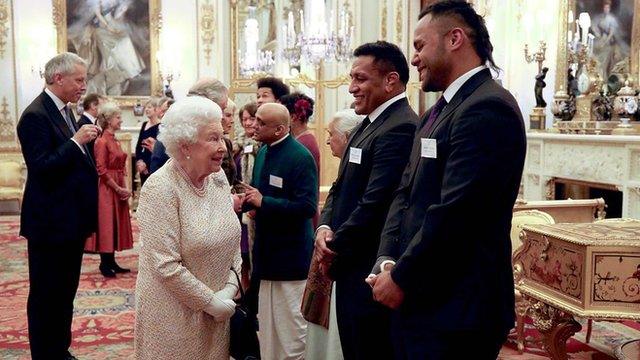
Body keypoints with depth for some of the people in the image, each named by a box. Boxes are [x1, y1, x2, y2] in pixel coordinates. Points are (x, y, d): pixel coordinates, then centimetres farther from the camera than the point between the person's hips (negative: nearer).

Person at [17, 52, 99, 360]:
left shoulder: (64, 110, 11)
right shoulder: (35, 115, -16)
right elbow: (40, 168, -24)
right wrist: (76, 141, -25)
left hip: (71, 219, 9)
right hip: (50, 222, -9)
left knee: (65, 291, 19)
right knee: (46, 296, 4)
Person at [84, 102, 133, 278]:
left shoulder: (115, 141, 12)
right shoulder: (102, 141, -14)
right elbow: (101, 171, -18)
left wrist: (124, 188, 2)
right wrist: (118, 189, -15)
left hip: (119, 189, 9)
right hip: (107, 189, -9)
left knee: (116, 224, 12)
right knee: (106, 225, -1)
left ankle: (111, 262, 20)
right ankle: (105, 264, 9)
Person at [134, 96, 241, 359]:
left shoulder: (218, 177, 0)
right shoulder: (160, 189, -19)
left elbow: (233, 239, 6)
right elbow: (167, 266, -21)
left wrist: (229, 289, -5)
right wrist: (210, 302, -15)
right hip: (174, 315, -6)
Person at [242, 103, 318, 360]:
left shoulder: (300, 157, -17)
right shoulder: (263, 152, 9)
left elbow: (307, 206, -23)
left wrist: (263, 202, -22)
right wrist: (247, 199, -3)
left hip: (290, 254, -8)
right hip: (267, 250, 8)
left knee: (289, 326, 3)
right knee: (267, 327, 18)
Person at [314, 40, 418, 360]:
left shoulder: (399, 129, -20)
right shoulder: (369, 124, 12)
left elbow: (374, 204, -24)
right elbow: (341, 187, 15)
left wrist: (335, 249, -11)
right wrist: (325, 228, -3)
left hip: (372, 276, -9)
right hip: (351, 268, 10)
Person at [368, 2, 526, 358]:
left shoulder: (488, 108, -16)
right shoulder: (437, 113, 14)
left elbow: (453, 212, -23)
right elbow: (406, 193, 10)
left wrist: (402, 278, -14)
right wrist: (387, 261, -3)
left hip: (455, 309, -9)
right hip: (419, 301, 9)